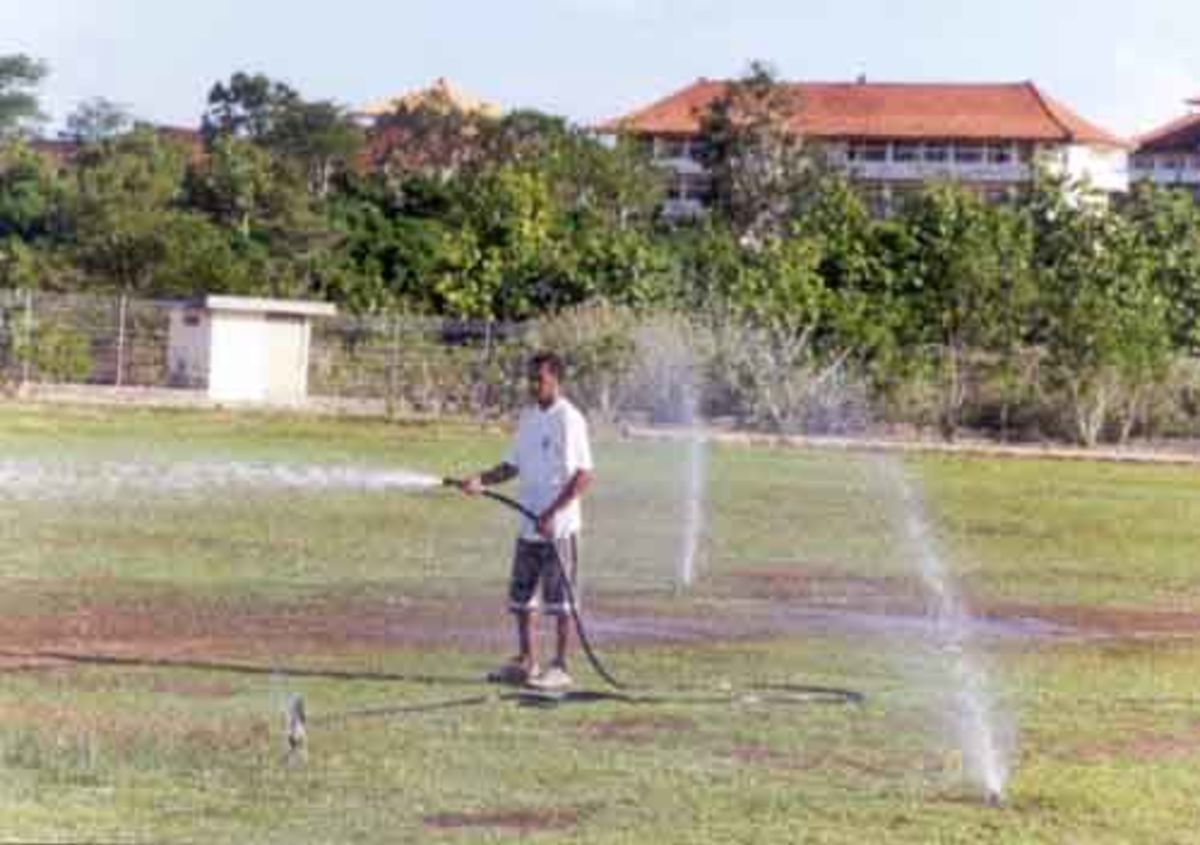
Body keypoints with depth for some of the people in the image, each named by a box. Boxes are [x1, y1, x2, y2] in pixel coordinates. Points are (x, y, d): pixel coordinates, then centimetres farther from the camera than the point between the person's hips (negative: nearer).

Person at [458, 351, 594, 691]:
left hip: (559, 526, -8)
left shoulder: (569, 420, -11)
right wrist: (482, 481, -2)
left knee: (559, 599, -2)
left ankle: (560, 667, 4)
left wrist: (552, 513, -21)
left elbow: (584, 476, -16)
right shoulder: (528, 417, 12)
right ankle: (525, 662, 19)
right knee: (521, 596, 11)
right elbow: (513, 465, 16)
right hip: (528, 525, 8)